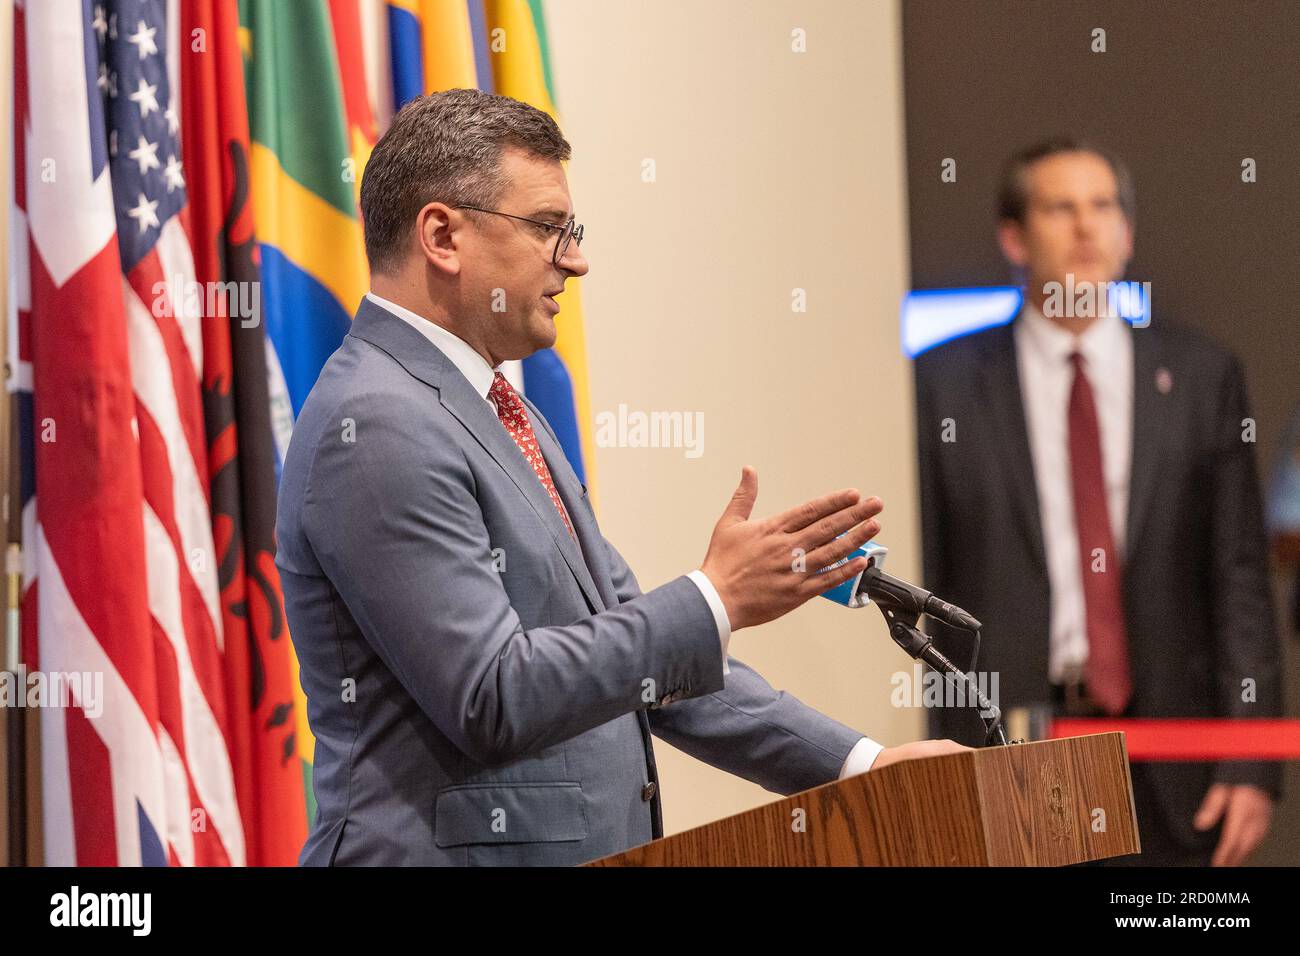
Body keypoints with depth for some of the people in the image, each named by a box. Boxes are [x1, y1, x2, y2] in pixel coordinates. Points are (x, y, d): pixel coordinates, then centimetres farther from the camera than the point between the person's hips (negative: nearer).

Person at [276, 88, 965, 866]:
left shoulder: (504, 413, 16)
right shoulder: (377, 429, -15)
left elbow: (636, 650, 17)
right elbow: (493, 698, -21)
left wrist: (854, 763, 10)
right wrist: (719, 599, -17)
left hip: (582, 850, 9)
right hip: (455, 847, -9)